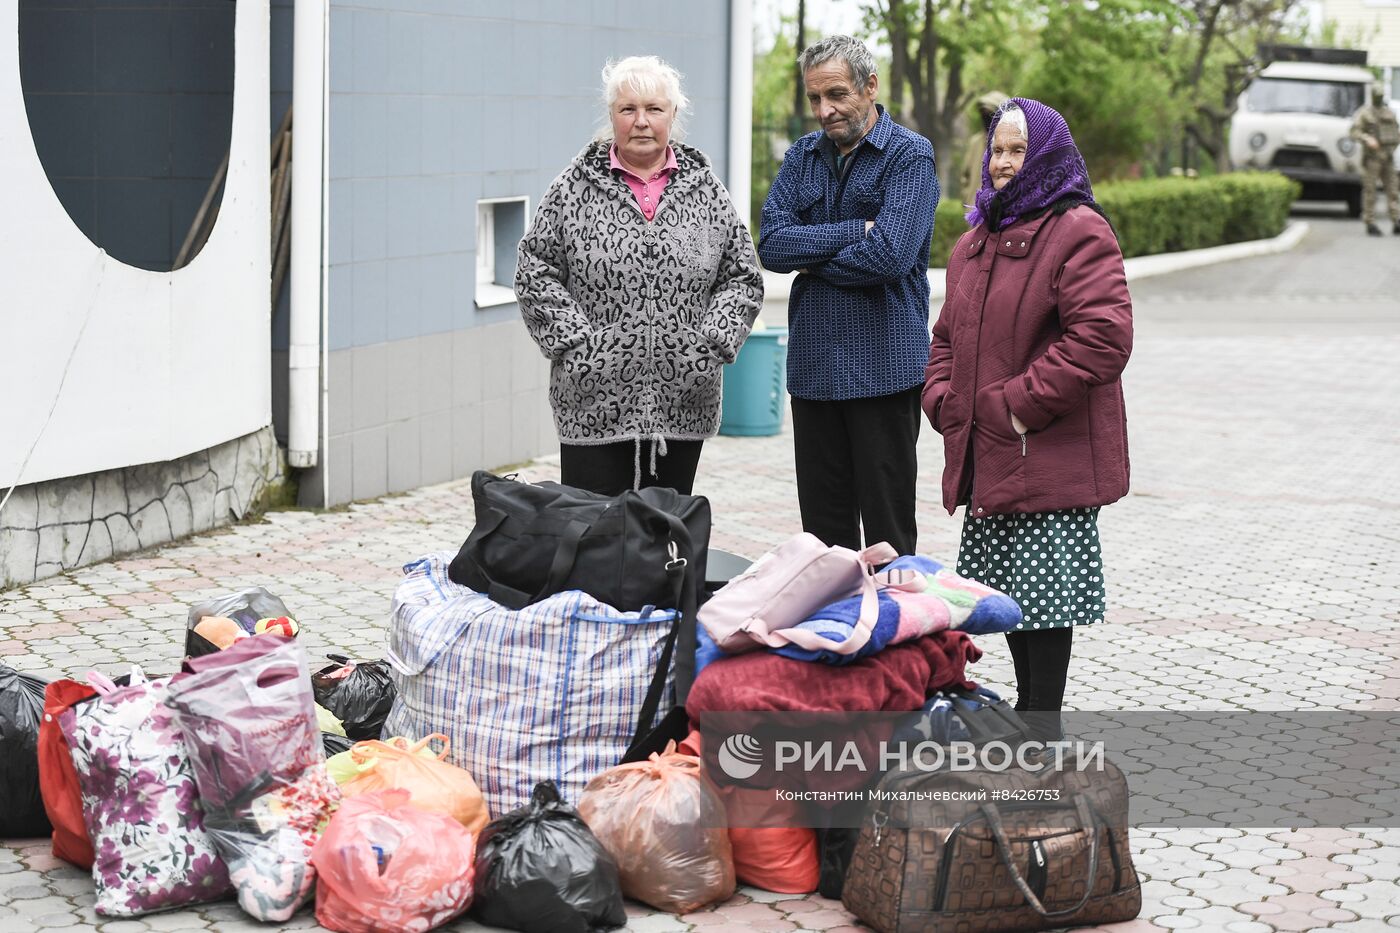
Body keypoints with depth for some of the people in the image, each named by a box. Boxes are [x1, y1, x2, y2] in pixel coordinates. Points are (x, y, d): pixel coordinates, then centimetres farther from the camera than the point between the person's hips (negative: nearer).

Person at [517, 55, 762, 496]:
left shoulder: (704, 188, 8)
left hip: (682, 403, 2)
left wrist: (715, 339, -3)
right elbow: (535, 270, 1)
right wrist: (574, 338, -9)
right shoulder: (575, 187, 2)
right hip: (593, 404, -2)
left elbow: (742, 275, 11)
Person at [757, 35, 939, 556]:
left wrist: (811, 260, -5)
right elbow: (771, 244, -3)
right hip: (812, 365, 5)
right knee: (823, 528, 10)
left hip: (883, 368, -5)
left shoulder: (909, 156, -6)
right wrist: (854, 232, -13)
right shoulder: (803, 156, 11)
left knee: (887, 531, 1)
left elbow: (888, 256, -19)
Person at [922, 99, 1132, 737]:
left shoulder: (1078, 232, -10)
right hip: (987, 457, 8)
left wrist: (1019, 404, -18)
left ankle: (1043, 723, 3)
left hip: (1052, 456, -8)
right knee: (1004, 589, 14)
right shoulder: (975, 243, 18)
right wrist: (944, 401, 7)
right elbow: (949, 336, 26)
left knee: (1042, 590, -6)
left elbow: (1102, 337, -20)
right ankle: (1028, 706, 27)